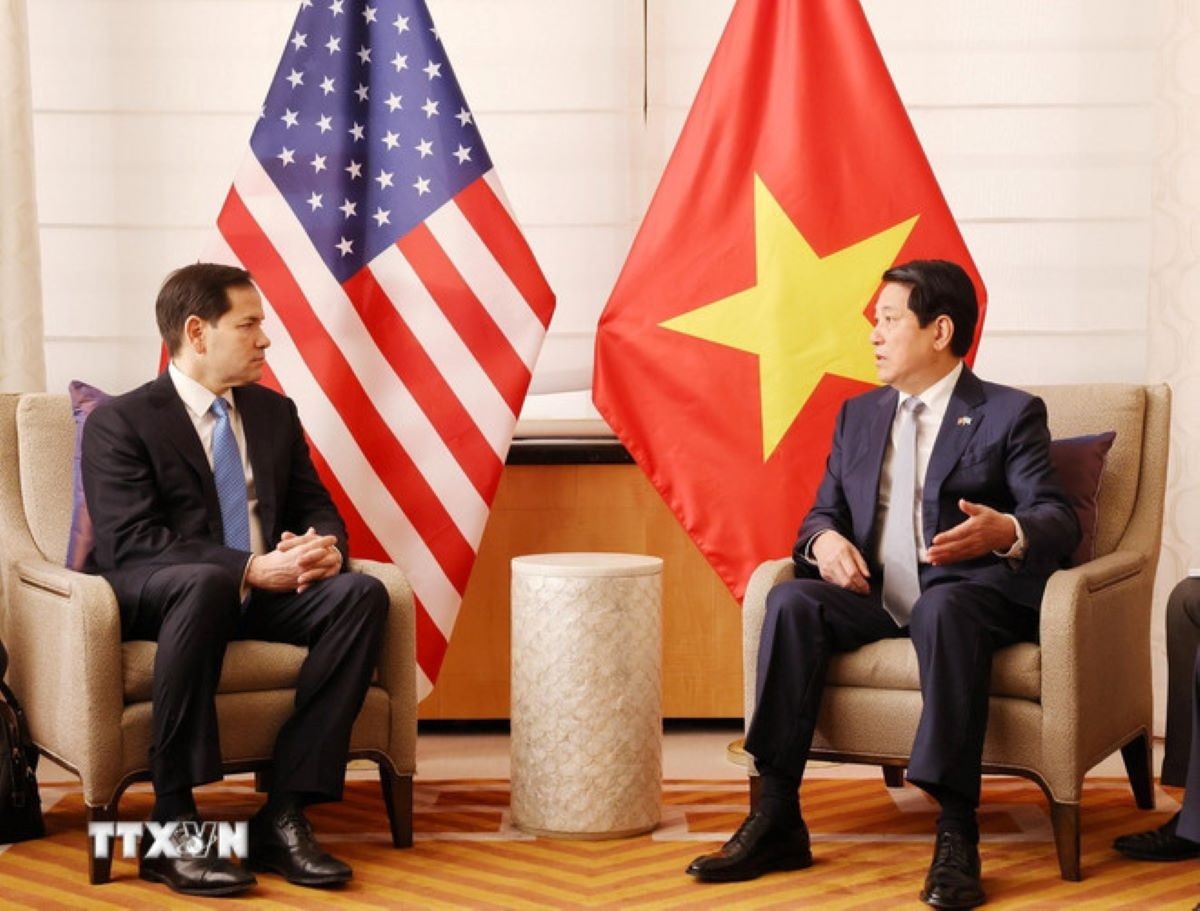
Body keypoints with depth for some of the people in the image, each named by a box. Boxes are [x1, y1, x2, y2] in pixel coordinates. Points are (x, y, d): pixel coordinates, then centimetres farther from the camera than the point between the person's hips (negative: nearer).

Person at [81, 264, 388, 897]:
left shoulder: (274, 412, 15)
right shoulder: (119, 422, -5)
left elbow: (316, 508, 16)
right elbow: (127, 542, -17)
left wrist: (325, 547, -11)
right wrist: (250, 569, -26)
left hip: (262, 594, 6)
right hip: (151, 600, -6)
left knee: (362, 594, -23)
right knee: (206, 582, -40)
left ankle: (283, 814, -25)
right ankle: (171, 827, -35)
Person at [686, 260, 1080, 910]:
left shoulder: (1011, 414, 5)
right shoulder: (858, 415, 22)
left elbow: (1058, 519, -7)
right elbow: (822, 511, 19)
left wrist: (1007, 533, -32)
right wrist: (824, 539, -8)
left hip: (970, 593, -4)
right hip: (875, 595, 5)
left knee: (942, 608, -39)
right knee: (791, 600, -26)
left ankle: (957, 835, -39)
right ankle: (777, 819, -27)